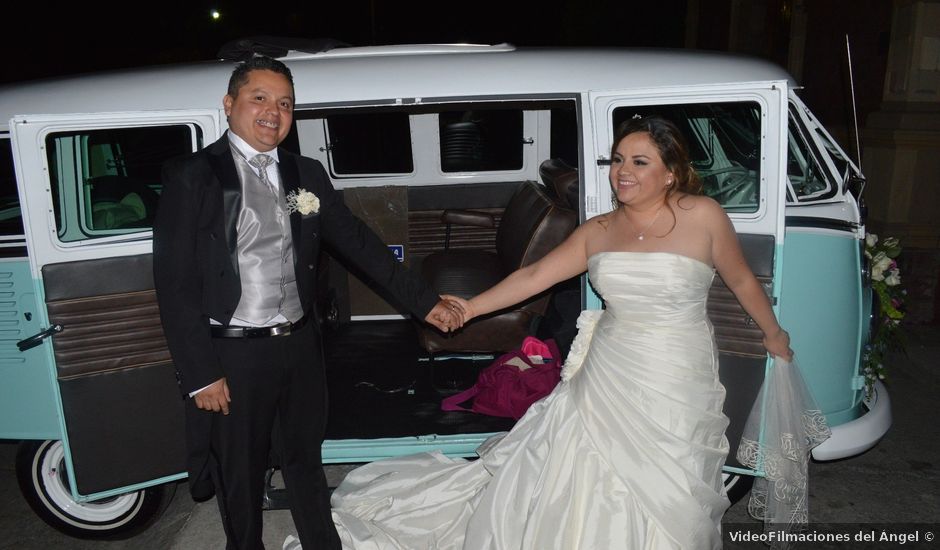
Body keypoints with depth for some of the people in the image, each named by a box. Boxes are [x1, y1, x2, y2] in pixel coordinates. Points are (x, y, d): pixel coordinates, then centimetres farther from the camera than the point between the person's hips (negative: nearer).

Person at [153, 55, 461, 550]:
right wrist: (200, 375, -14)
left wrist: (423, 301, 5)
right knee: (240, 476, 13)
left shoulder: (307, 175, 6)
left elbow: (358, 243, 8)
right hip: (233, 353, -4)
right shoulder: (193, 177, -9)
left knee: (306, 460, 22)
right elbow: (175, 283, -11)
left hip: (300, 344, 4)